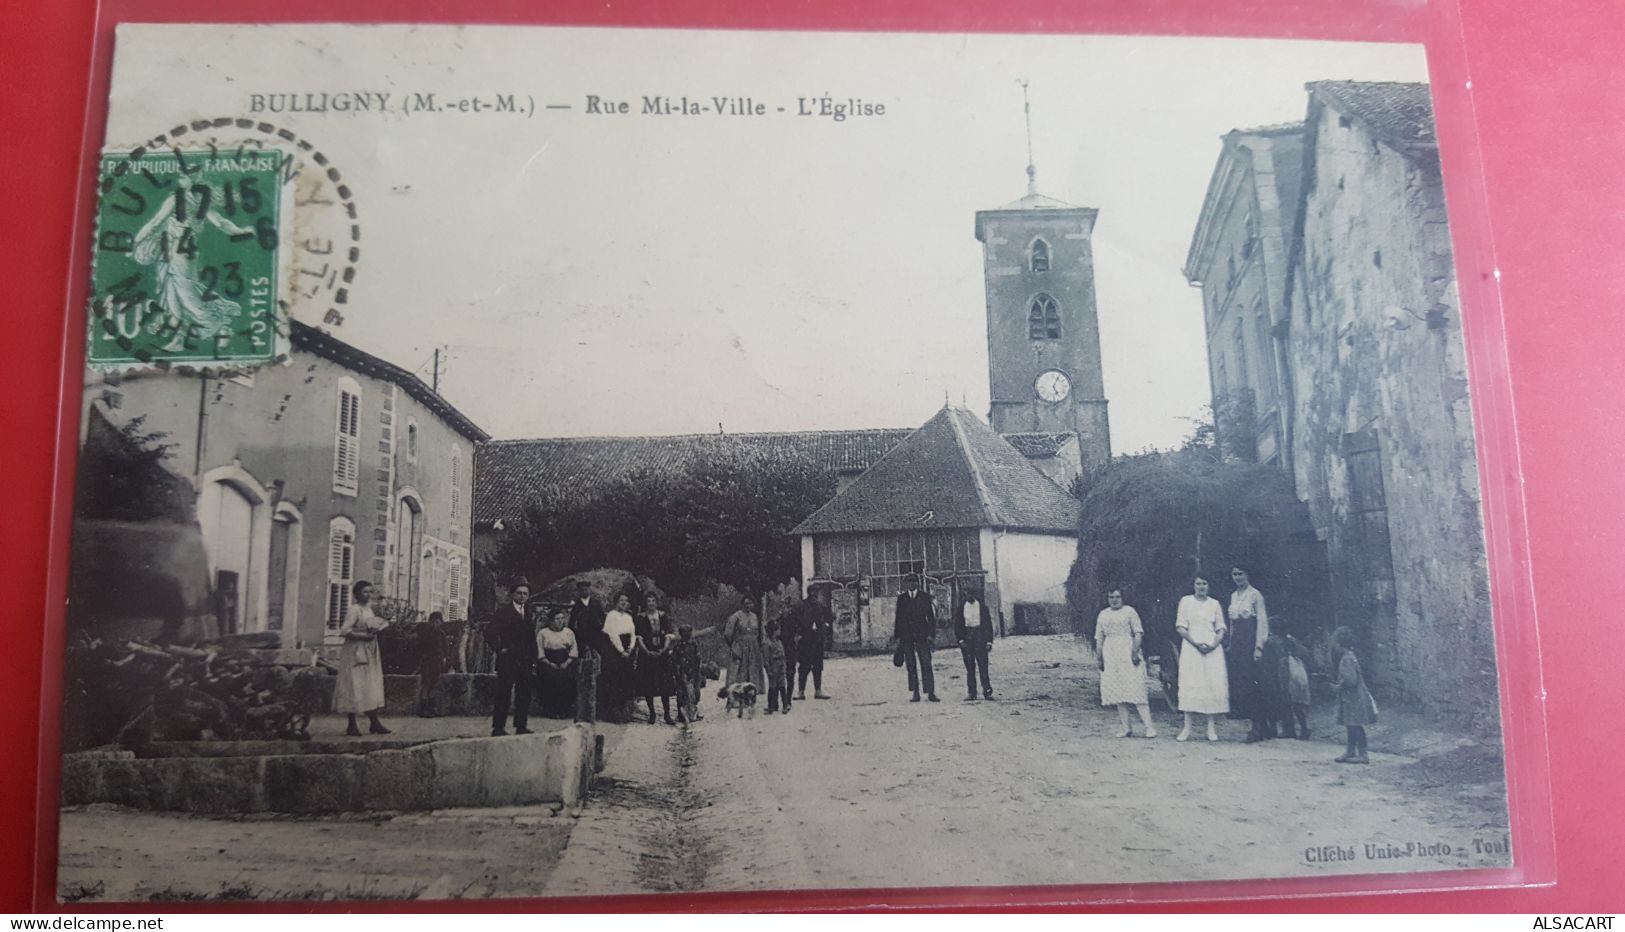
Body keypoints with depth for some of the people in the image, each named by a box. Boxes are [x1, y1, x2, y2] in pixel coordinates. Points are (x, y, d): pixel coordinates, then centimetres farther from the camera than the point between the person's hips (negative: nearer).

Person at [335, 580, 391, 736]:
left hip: (370, 653, 9)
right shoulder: (355, 610, -12)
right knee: (355, 687, -4)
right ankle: (352, 725, 1)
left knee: (372, 688, 8)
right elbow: (344, 631, -20)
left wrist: (375, 631, 0)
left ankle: (374, 723, 11)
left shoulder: (368, 609, 13)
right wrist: (364, 635, -21)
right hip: (356, 652, -9)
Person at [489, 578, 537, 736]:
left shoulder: (528, 614, 16)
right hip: (508, 661, -6)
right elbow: (490, 631, -14)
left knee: (524, 696, 6)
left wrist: (533, 661, 11)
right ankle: (498, 729, 0)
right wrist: (499, 649, -13)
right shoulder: (504, 612, -4)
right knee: (503, 696, -4)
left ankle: (521, 727, 13)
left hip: (525, 663, 6)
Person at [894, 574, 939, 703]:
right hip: (906, 636, 2)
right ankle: (915, 693, 7)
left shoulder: (925, 596, 5)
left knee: (926, 664, -6)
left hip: (922, 635, -2)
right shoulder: (901, 598, 10)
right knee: (911, 665, 2)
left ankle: (930, 693, -4)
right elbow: (898, 618, 10)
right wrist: (897, 636, 5)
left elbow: (931, 616, 4)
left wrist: (931, 634, -5)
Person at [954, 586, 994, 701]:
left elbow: (988, 624, 6)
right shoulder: (961, 607, 7)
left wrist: (989, 642, -1)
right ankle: (971, 693, 3)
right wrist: (960, 640, -4)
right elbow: (957, 625, 8)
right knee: (969, 667, 1)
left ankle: (987, 692, -6)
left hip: (980, 638, -1)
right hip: (966, 638, 1)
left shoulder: (982, 606, 5)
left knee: (983, 665, -9)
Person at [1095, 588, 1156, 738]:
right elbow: (1099, 638, 15)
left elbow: (1138, 633, -3)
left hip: (1128, 654, -4)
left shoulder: (1129, 611, 3)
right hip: (1110, 655, 5)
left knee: (1136, 691, -11)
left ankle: (1149, 727, -11)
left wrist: (1135, 652, -14)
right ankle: (1126, 728, 6)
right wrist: (1099, 658, 8)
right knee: (1117, 692, 2)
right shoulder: (1103, 614, 15)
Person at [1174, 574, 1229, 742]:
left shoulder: (1214, 603, 12)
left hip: (1213, 649, 2)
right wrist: (1196, 643, -11)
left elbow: (1221, 629, 10)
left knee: (1214, 684, -5)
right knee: (1190, 685, -7)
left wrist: (1214, 644, -9)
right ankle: (1187, 727, -7)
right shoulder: (1186, 602, 6)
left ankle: (1211, 727, 0)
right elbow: (1180, 627, 0)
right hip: (1191, 647, -2)